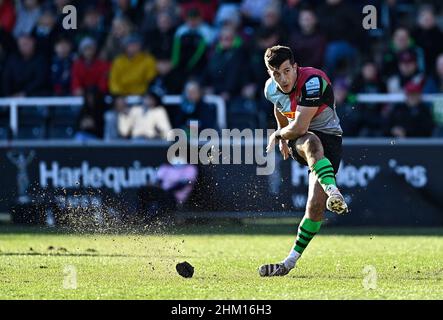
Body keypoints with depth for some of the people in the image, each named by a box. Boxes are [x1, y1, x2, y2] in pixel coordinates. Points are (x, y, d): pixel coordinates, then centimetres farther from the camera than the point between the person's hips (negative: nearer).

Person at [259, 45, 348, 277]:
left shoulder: (313, 82, -26)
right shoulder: (271, 89, -4)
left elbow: (299, 126, -27)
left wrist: (277, 135, -10)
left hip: (328, 138, -4)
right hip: (297, 140, 4)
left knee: (316, 205, -15)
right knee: (312, 145, -38)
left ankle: (290, 262, -5)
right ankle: (333, 192, -61)